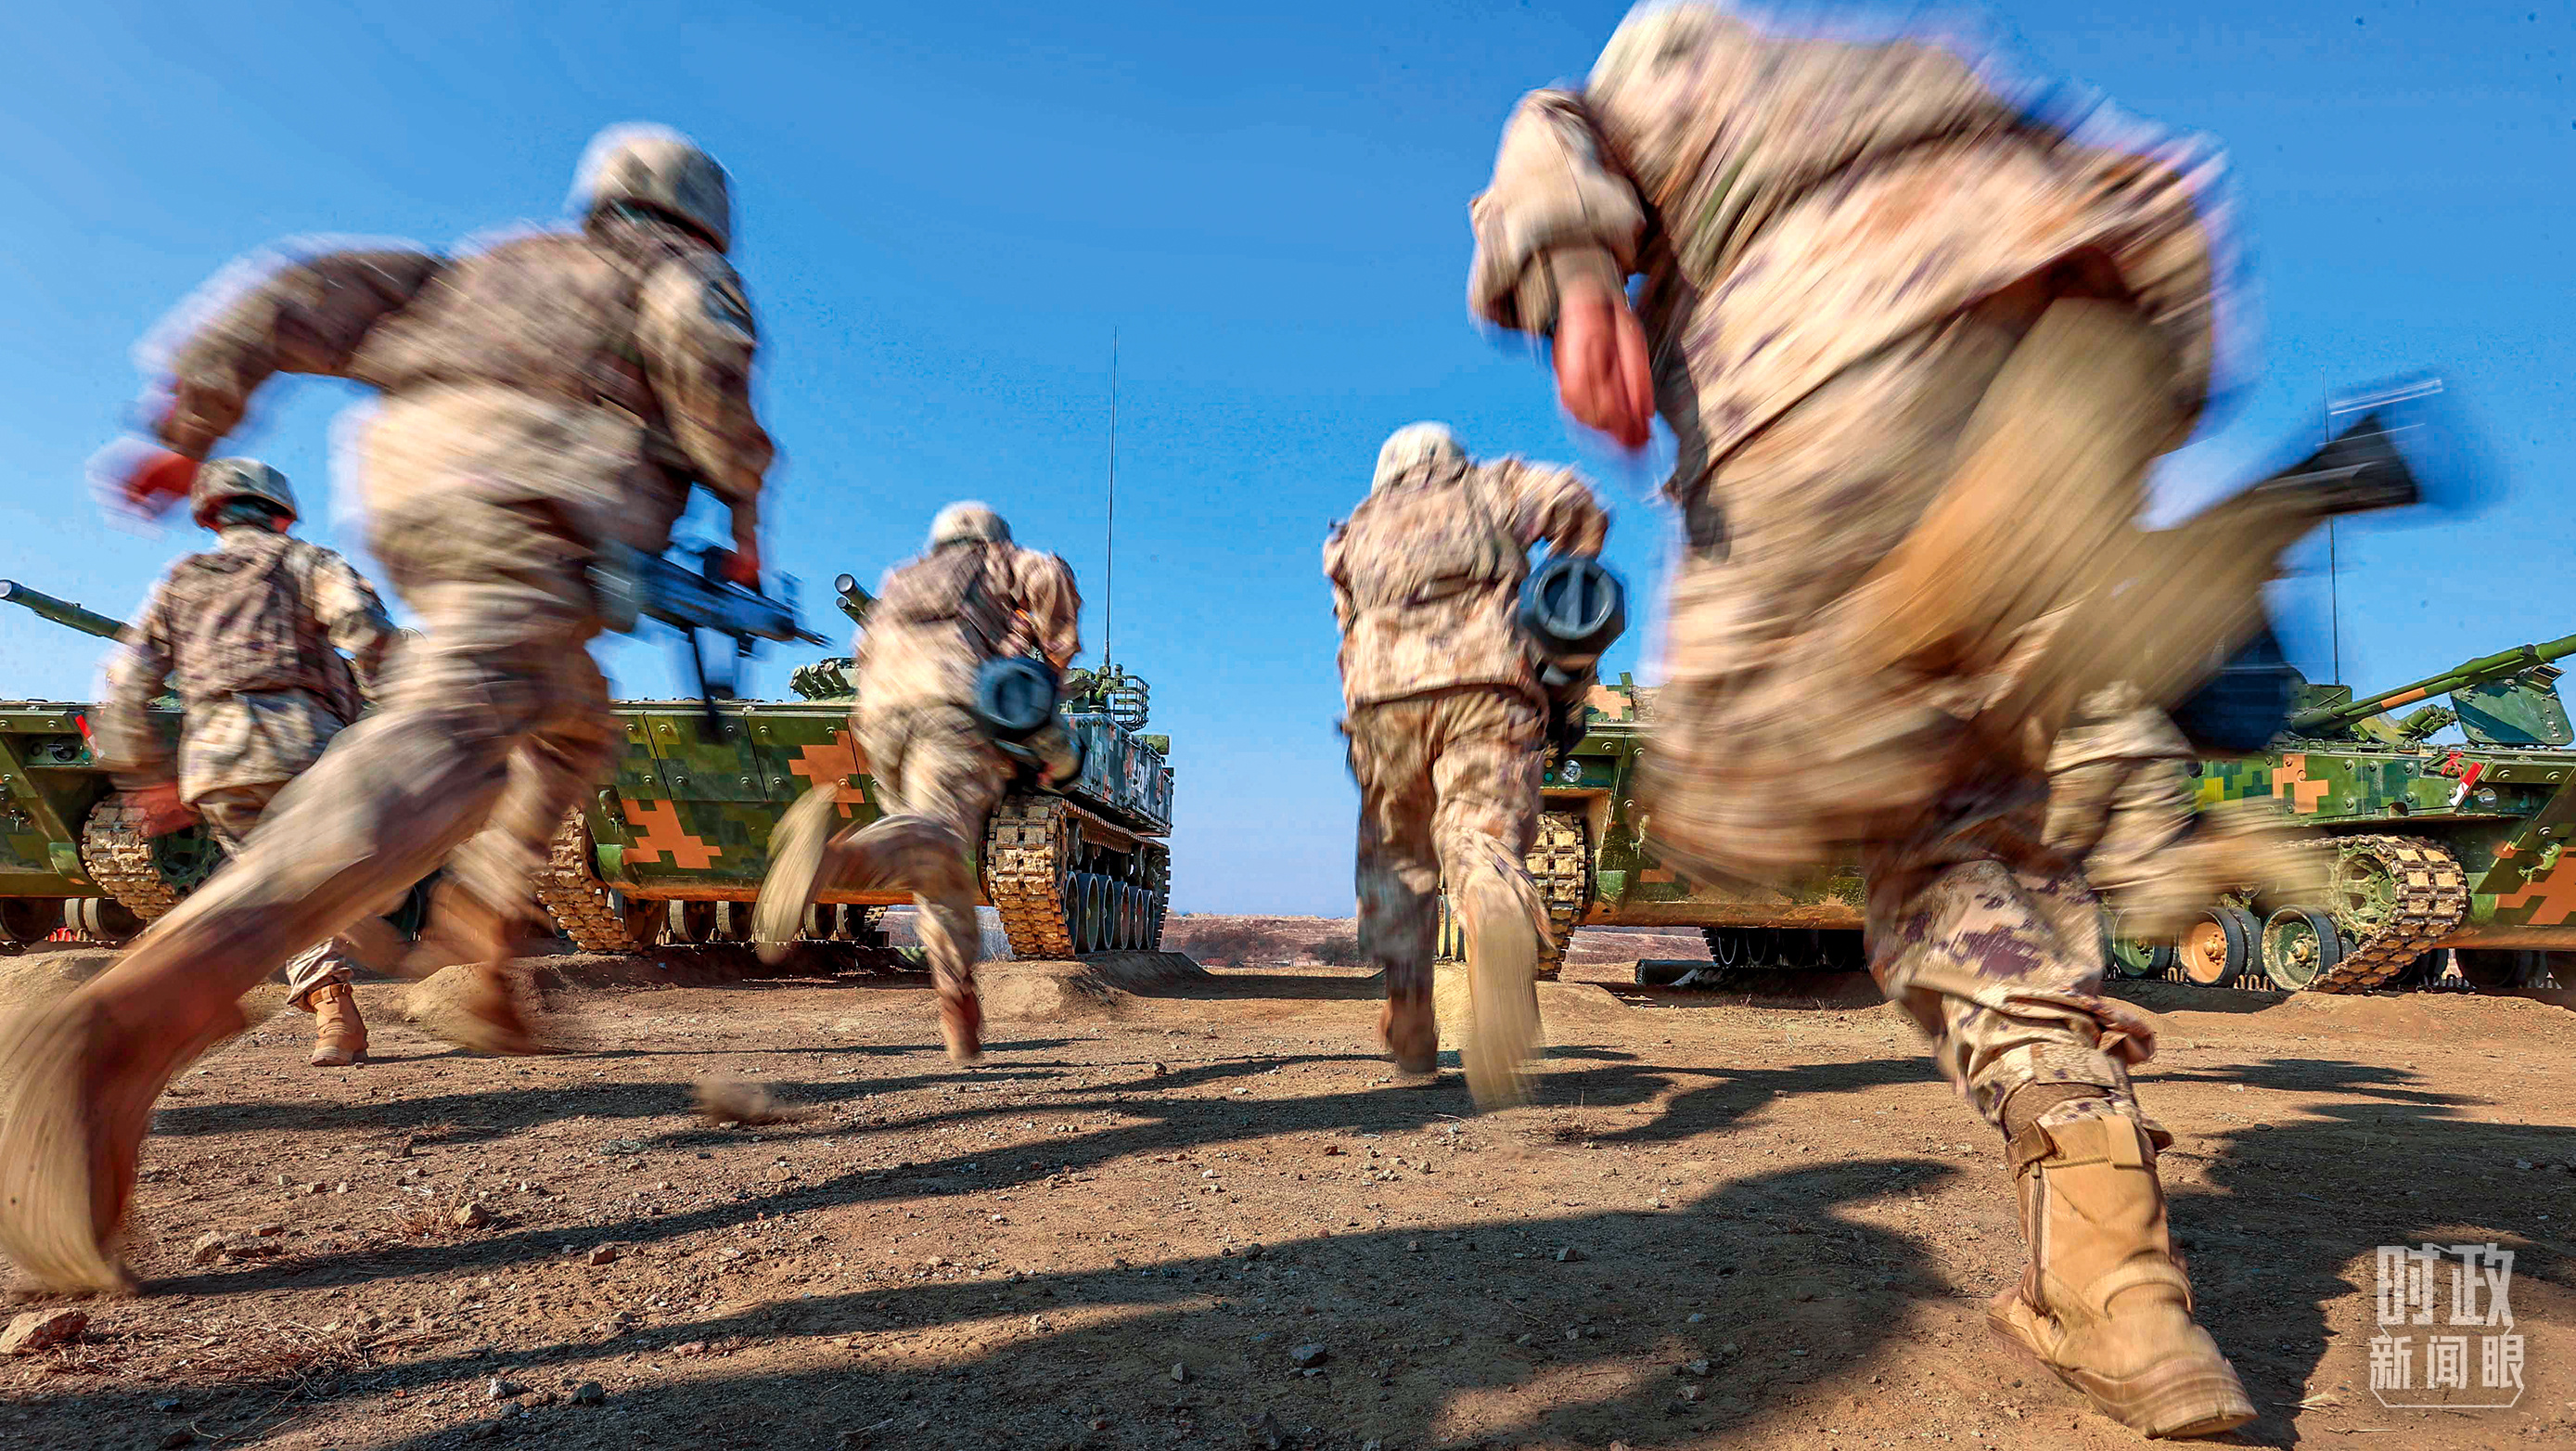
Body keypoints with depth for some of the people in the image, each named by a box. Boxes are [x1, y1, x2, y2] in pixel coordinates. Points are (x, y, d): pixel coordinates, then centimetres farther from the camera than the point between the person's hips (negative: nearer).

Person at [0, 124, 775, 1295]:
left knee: (570, 724, 26)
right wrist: (742, 502, 3)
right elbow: (699, 340, -4)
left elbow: (310, 297, 24)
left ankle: (482, 958, 13)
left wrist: (188, 426, 18)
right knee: (439, 746, -24)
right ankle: (131, 1020, -44)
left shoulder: (498, 266, 39)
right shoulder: (681, 271, 24)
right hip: (540, 490, -7)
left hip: (408, 493, 7)